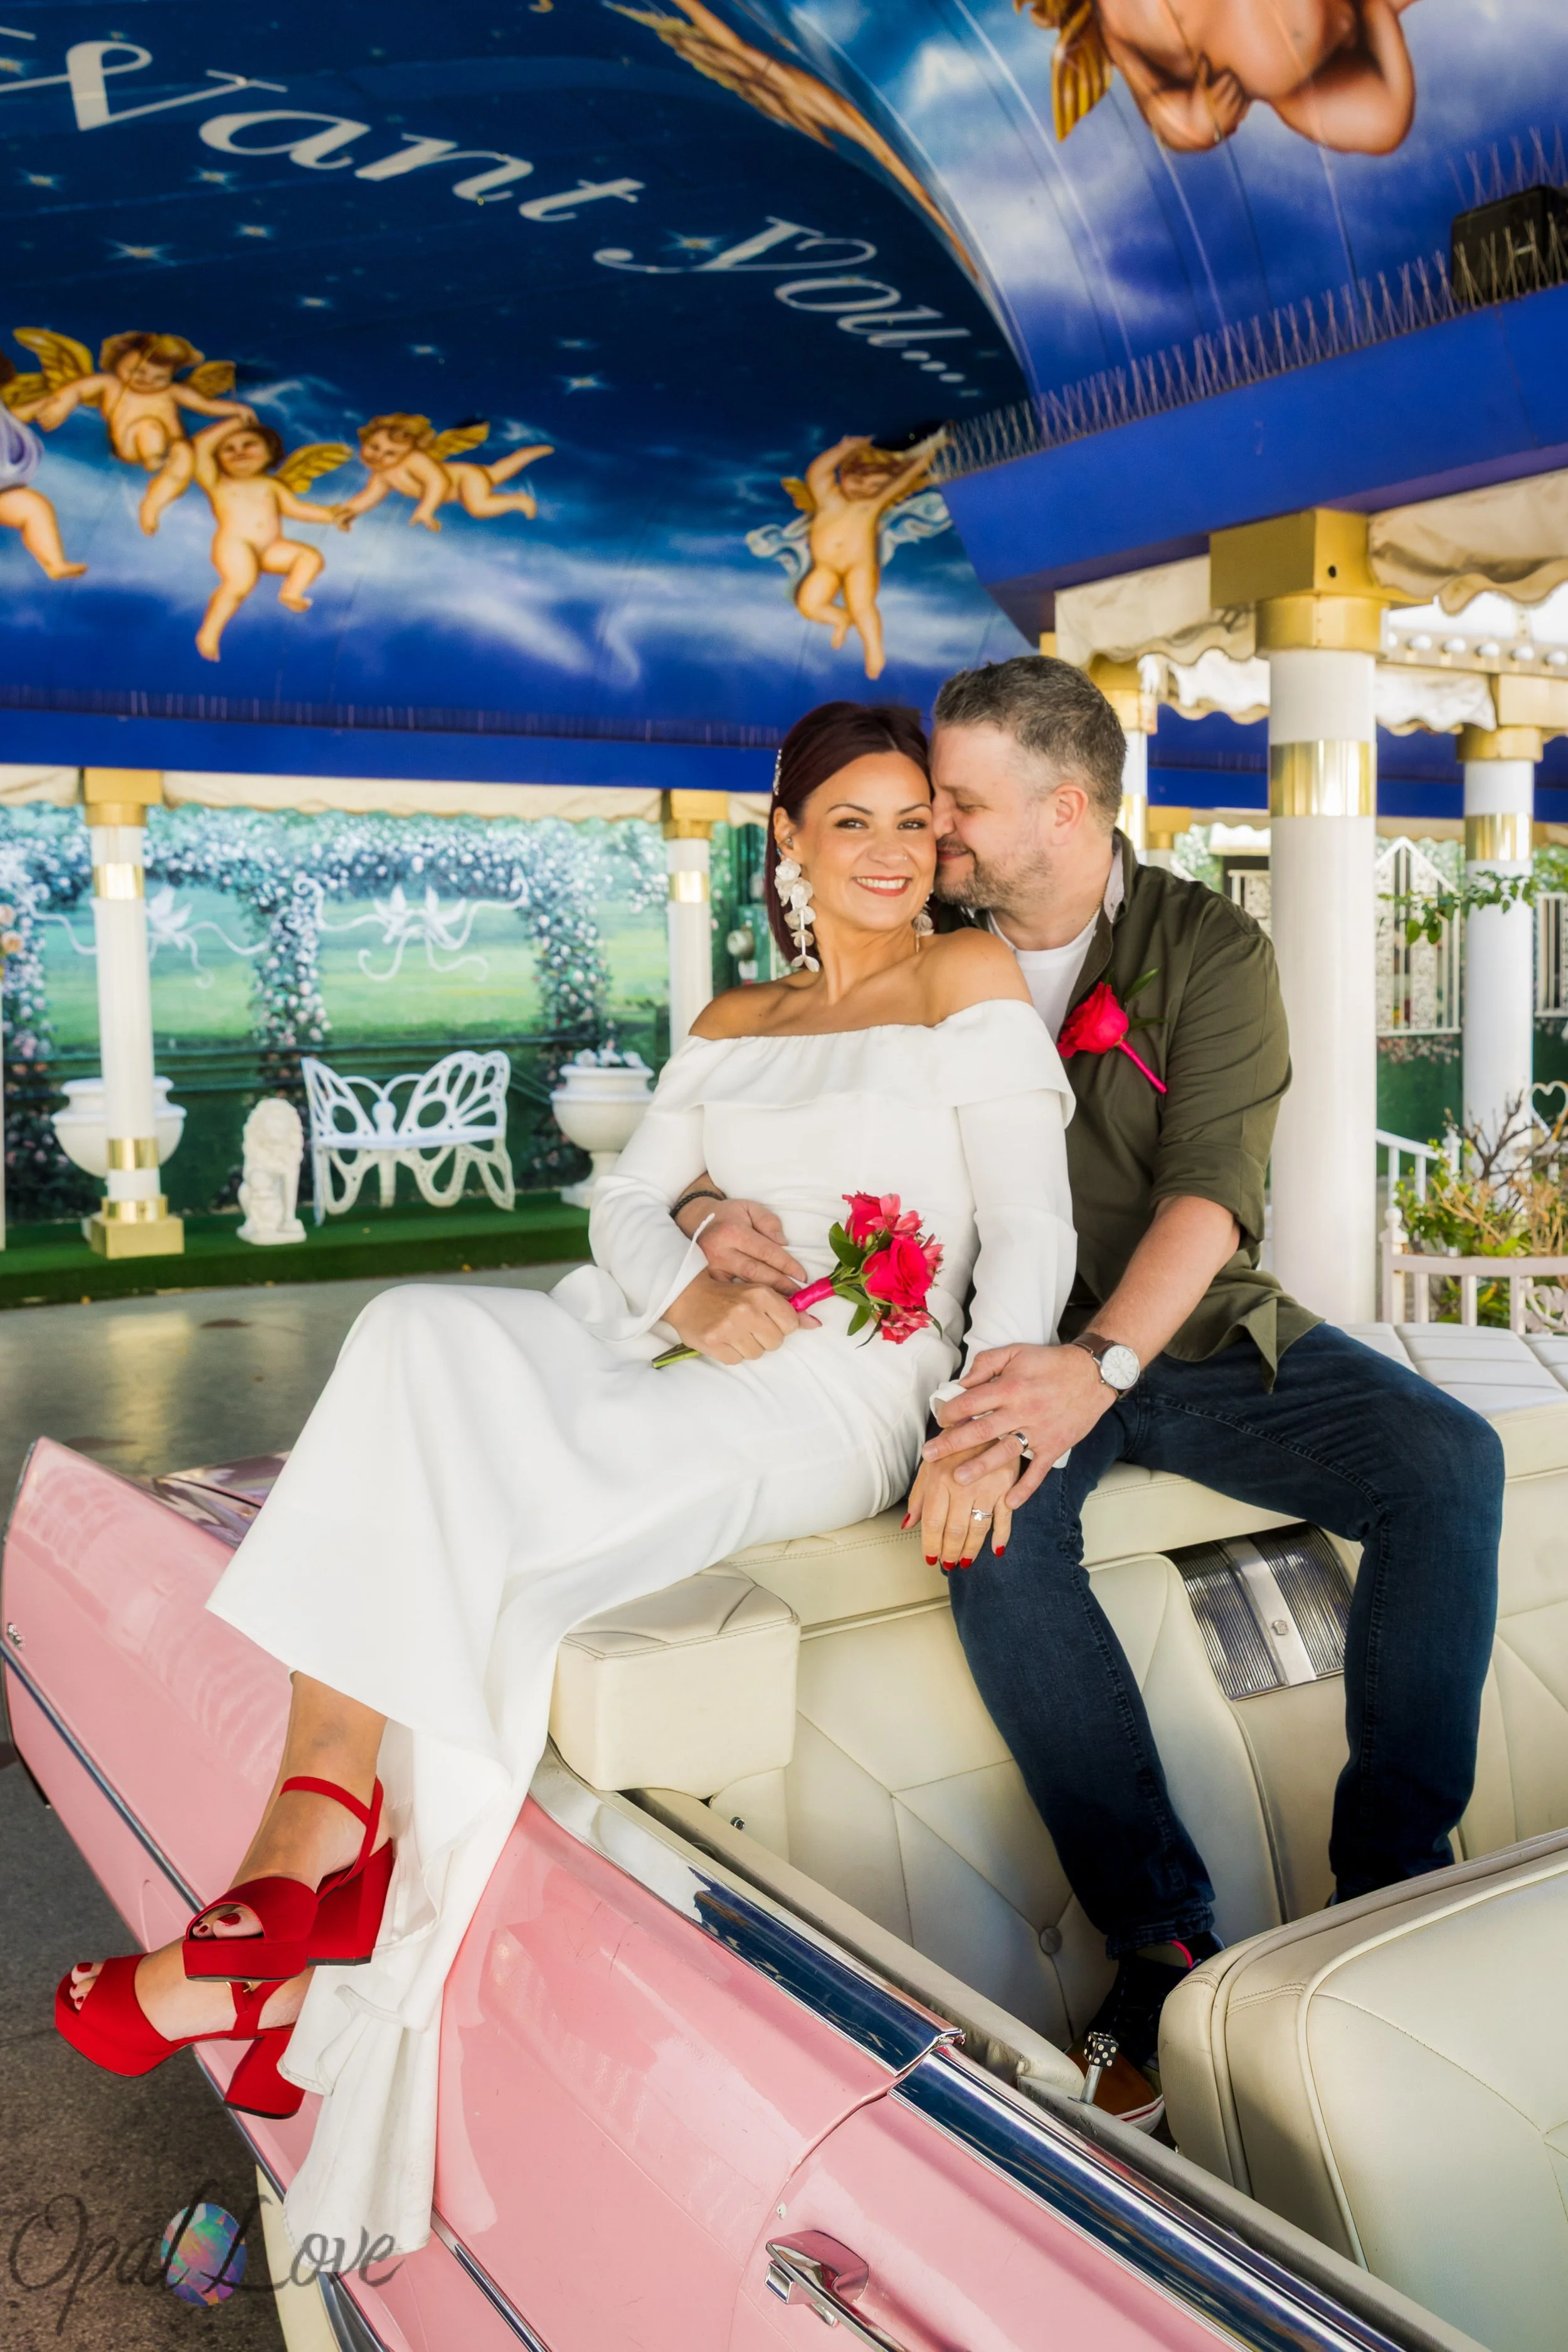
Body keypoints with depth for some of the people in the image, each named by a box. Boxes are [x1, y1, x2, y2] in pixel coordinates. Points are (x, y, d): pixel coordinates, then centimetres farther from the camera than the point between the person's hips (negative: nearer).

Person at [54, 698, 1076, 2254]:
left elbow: (1030, 1233, -3)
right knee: (421, 1340, -25)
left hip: (838, 1399, -5)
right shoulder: (731, 1024, 24)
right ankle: (320, 1856, -30)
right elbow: (627, 1201, 12)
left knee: (452, 1527, -26)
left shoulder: (967, 982, 6)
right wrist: (690, 1293, -11)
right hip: (682, 1367, 6)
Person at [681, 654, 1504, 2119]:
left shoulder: (1210, 951, -1)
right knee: (996, 1533, -33)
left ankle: (1393, 1896, -14)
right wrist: (716, 1210, -16)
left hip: (1199, 1332, 1)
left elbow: (1212, 1190, -14)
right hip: (1020, 1348, 0)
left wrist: (1100, 1364, -31)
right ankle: (1165, 1947, -23)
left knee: (1447, 1462, -23)